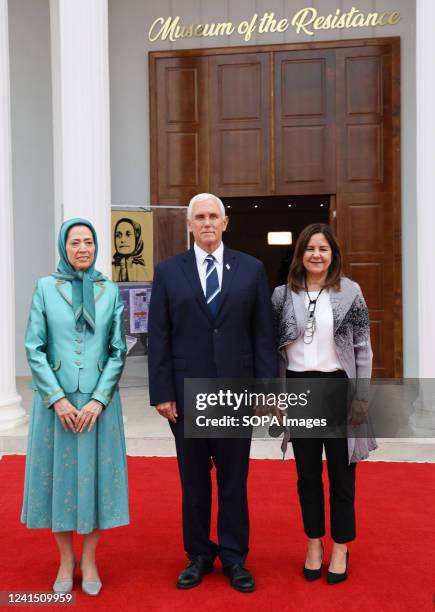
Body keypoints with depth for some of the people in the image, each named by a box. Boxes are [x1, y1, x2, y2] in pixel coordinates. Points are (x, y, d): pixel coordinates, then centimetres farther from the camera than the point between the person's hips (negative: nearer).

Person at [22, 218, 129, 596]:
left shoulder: (110, 291, 3)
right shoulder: (46, 287, 1)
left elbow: (118, 351, 1)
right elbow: (34, 348, -2)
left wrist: (98, 399, -9)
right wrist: (58, 398, -11)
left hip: (99, 399, 1)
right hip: (56, 399, 0)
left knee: (95, 473, 6)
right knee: (59, 473, 7)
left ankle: (89, 560, 23)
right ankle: (66, 560, 24)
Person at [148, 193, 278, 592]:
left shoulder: (252, 269, 3)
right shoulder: (168, 271, 3)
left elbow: (264, 334, 2)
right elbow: (159, 337, 0)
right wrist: (161, 392, -5)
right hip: (186, 393, 0)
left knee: (234, 478, 10)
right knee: (193, 478, 11)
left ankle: (234, 557, 25)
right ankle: (199, 555, 27)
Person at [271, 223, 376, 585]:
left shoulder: (350, 293, -2)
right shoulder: (282, 295, 2)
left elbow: (363, 348, -1)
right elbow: (274, 348, 5)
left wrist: (362, 397, -5)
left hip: (338, 387, -1)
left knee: (341, 472, 8)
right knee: (307, 473, 12)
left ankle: (341, 548, 24)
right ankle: (314, 543, 28)